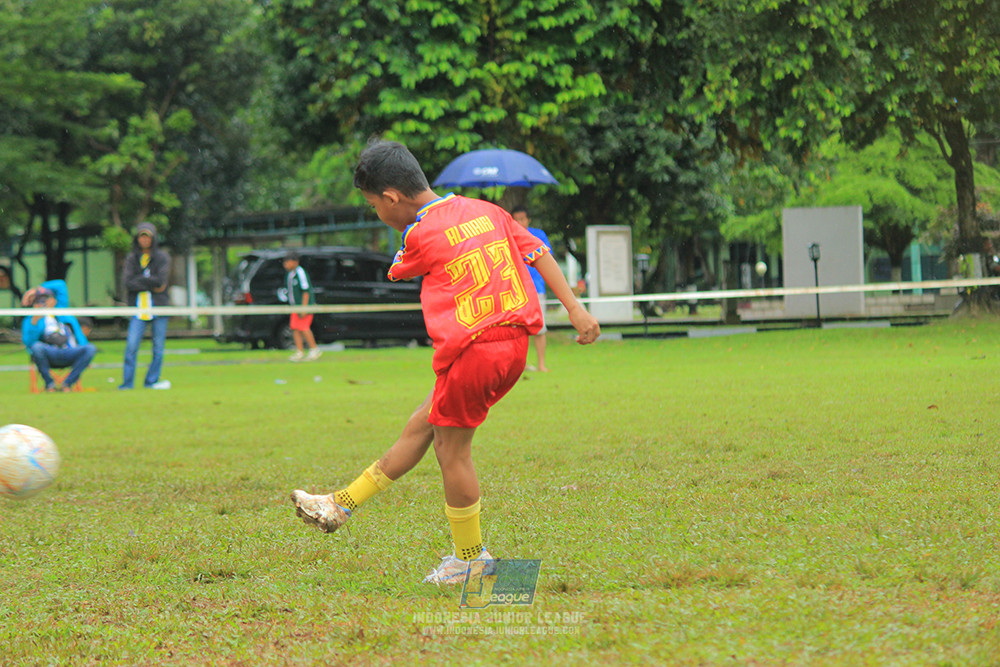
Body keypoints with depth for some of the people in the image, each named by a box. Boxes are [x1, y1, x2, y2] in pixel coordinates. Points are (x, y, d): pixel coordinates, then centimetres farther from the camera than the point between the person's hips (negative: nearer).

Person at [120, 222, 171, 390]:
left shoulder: (162, 257, 5)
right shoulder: (132, 258, 10)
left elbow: (161, 280, -9)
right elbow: (127, 282, -5)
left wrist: (140, 280, -7)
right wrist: (151, 285, -10)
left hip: (159, 306, 0)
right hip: (138, 307, 0)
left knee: (158, 347, 0)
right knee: (131, 346, -10)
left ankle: (151, 381, 9)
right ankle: (127, 382, -6)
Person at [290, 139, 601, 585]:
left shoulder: (422, 235, -9)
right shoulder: (487, 211, 10)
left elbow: (398, 272, 11)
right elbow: (538, 253, 9)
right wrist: (575, 308, 9)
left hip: (472, 350, -9)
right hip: (514, 345, 9)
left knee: (452, 448, 7)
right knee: (420, 426, 15)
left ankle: (471, 557, 16)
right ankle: (341, 506, 24)